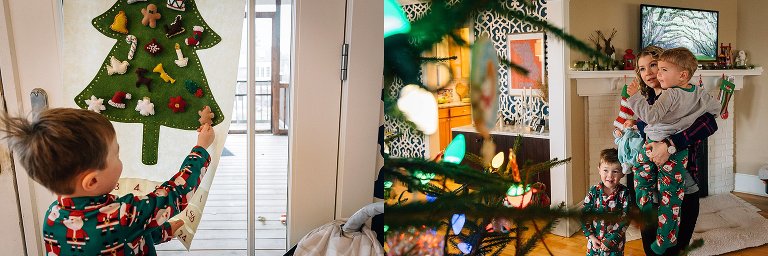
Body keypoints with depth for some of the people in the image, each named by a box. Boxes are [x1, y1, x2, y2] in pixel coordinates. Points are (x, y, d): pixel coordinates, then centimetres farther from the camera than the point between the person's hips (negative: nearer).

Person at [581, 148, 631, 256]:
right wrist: (591, 236, -10)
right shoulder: (594, 191, -6)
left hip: (615, 242, -1)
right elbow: (584, 215, -3)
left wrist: (610, 241, -16)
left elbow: (624, 220, -13)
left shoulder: (624, 193, -11)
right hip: (594, 240, 2)